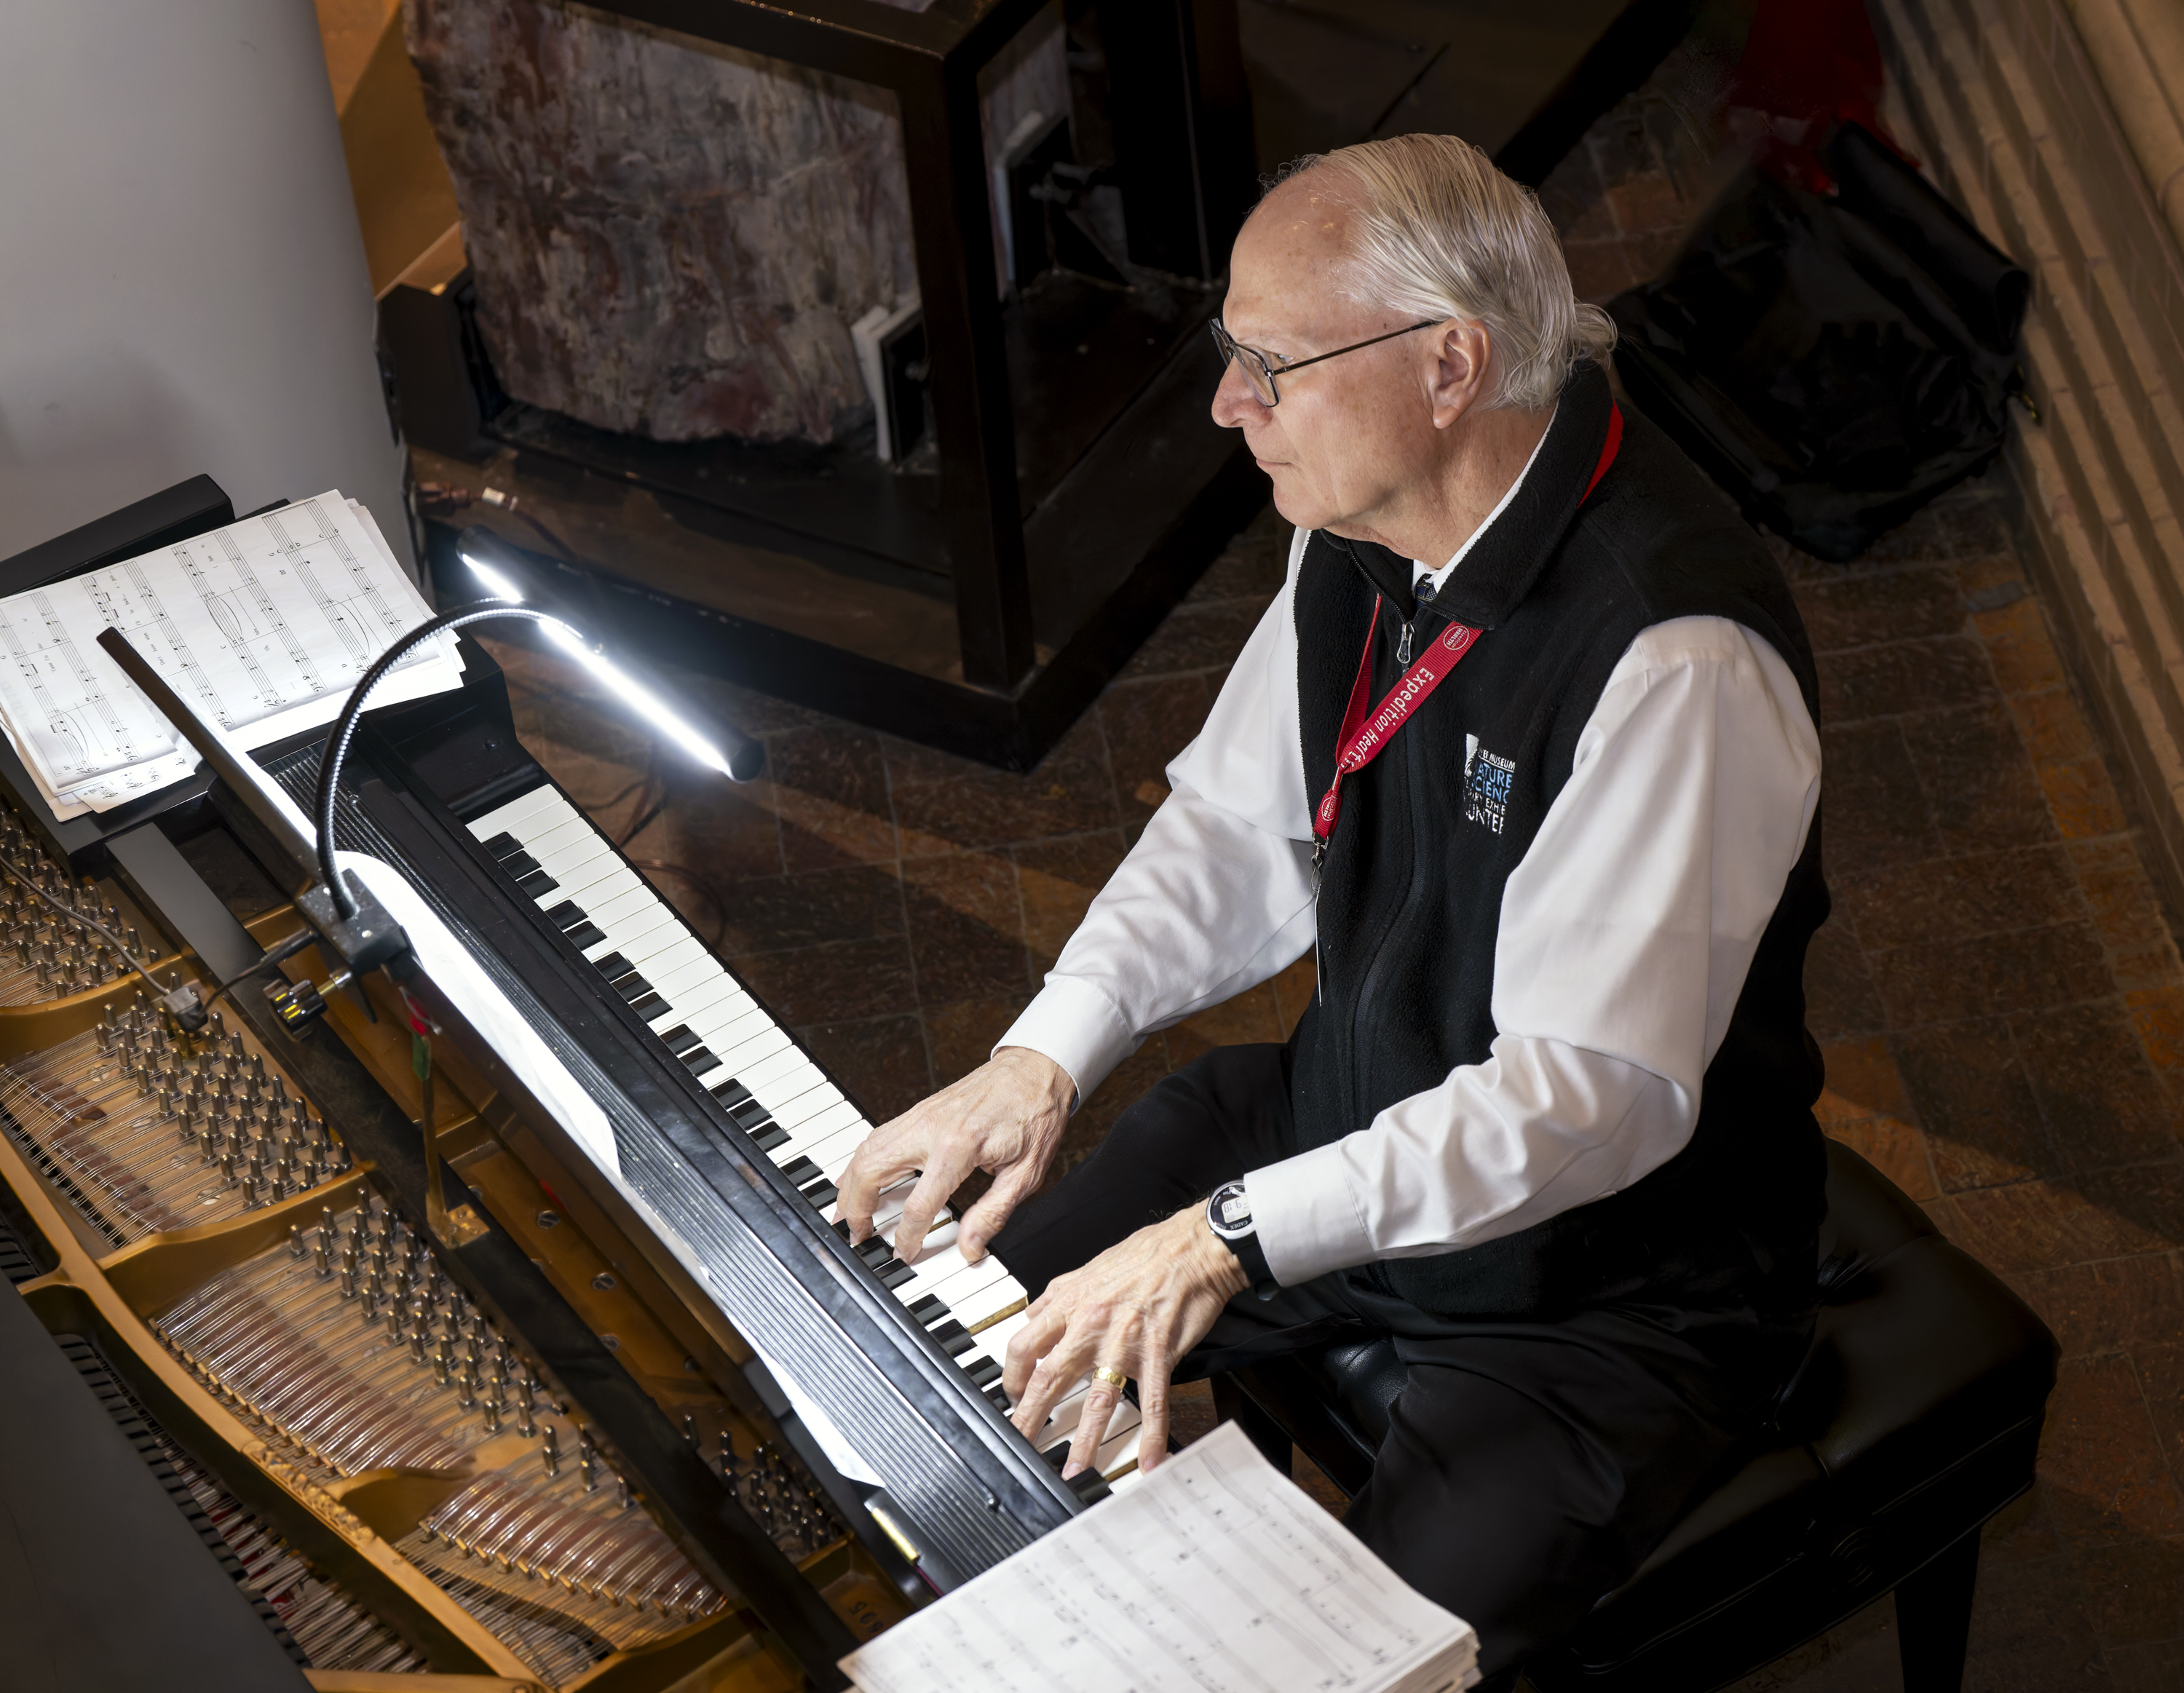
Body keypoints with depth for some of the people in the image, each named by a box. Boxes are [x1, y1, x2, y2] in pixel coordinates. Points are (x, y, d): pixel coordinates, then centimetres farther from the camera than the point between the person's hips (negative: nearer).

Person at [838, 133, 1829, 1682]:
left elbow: (1598, 1088, -33)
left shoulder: (1675, 654, -31)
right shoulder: (1372, 523, -6)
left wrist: (1236, 1234, -38)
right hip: (1352, 1116, 8)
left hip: (1612, 1275, -7)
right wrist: (1050, 1052, -10)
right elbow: (1241, 831, 5)